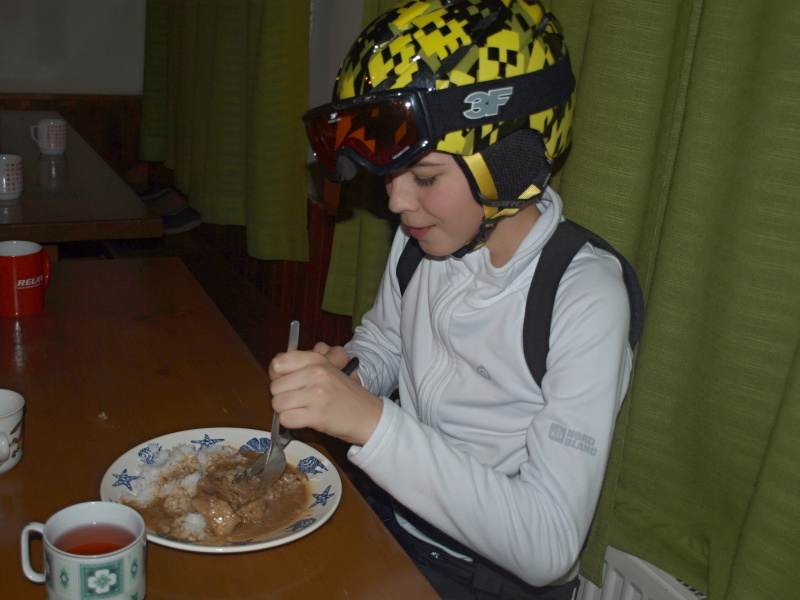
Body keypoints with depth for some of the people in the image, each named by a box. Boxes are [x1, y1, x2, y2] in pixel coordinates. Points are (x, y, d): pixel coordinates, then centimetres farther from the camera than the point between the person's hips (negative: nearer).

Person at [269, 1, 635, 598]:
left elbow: (549, 547, -29)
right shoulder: (421, 241, -5)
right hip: (395, 515, 6)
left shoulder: (584, 300, -25)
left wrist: (371, 421, -36)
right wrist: (346, 374, -9)